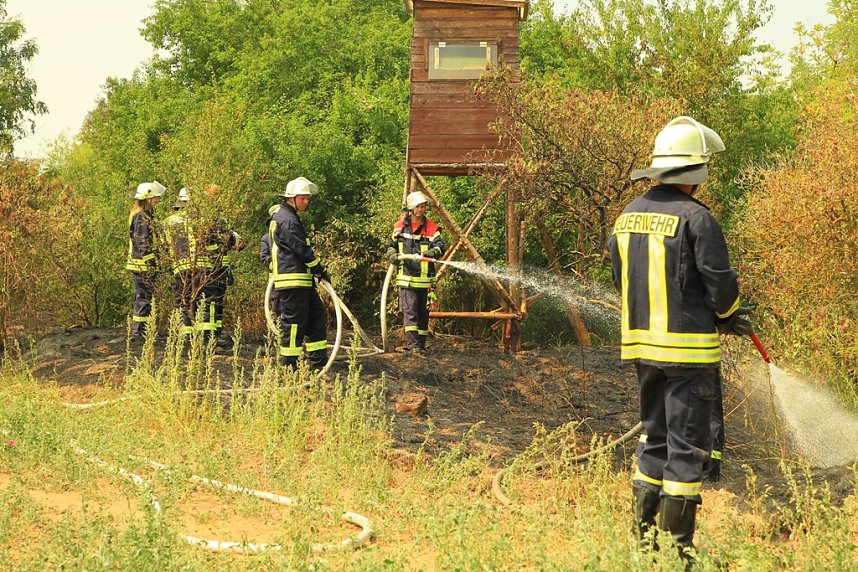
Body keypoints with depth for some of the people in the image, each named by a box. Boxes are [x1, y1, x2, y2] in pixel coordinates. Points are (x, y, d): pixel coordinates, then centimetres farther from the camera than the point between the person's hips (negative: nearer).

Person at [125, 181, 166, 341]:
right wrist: (151, 267, -21)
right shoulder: (142, 218, -18)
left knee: (141, 297, 15)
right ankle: (138, 331, -1)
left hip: (137, 264, 10)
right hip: (143, 265, -10)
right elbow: (144, 245, -21)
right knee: (144, 297, -5)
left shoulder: (137, 214, 15)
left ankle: (137, 330, 21)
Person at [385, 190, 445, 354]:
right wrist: (392, 255, -1)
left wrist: (432, 252, -34)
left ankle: (421, 344, 20)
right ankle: (413, 345, -13)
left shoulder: (431, 228, 2)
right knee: (410, 310, -10)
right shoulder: (399, 226, 8)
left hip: (424, 278, 0)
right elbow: (391, 245, 20)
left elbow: (439, 247, -12)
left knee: (423, 312, 9)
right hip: (406, 277, 0)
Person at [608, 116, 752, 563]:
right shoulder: (695, 218, -15)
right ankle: (677, 544, 5)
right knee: (687, 446, 1)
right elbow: (720, 283, -12)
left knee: (657, 438, 18)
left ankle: (641, 531, 21)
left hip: (640, 344, 7)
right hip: (688, 347, -7)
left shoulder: (627, 217, 7)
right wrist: (730, 317, 7)